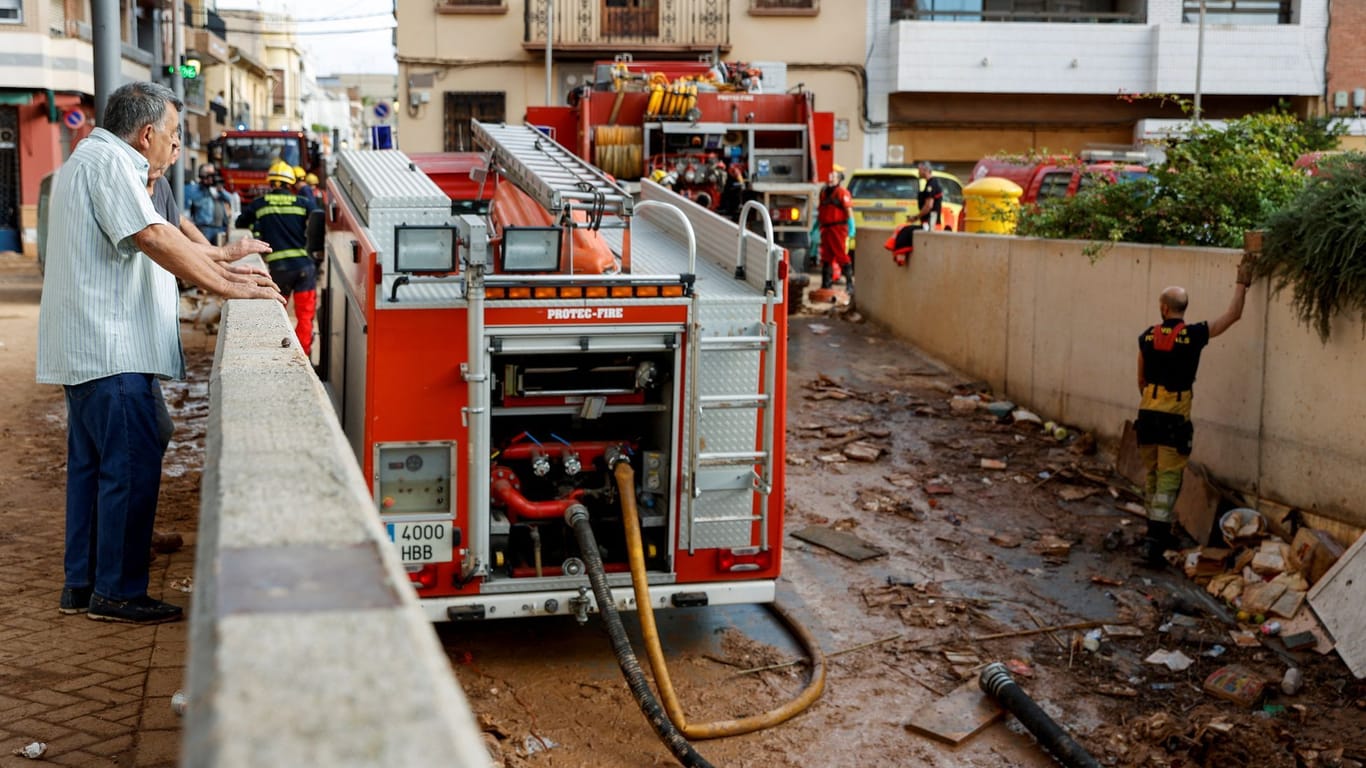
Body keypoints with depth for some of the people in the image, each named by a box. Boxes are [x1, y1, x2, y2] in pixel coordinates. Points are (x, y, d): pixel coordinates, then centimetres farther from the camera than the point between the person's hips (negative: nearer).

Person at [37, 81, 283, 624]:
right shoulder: (108, 162, -13)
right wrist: (229, 288, -21)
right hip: (111, 350, -11)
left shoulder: (94, 160, 21)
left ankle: (81, 584, 22)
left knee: (91, 465, 15)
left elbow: (157, 237, 24)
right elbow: (153, 238, -24)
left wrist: (220, 266, 18)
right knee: (132, 466, -6)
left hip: (86, 351, 11)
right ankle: (117, 593, 0)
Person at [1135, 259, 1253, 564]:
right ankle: (1155, 538, -11)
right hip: (1175, 417, -4)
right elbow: (1233, 315, 4)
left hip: (1148, 413, 4)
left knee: (1152, 474, 16)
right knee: (1169, 478, -3)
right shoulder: (1193, 334, -8)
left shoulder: (1147, 336, 4)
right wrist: (1242, 283, 17)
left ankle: (1158, 530, 26)